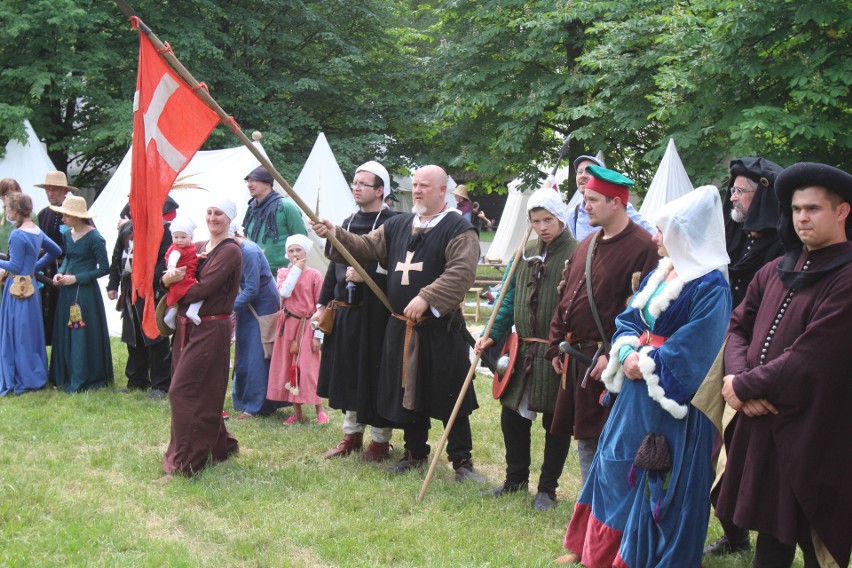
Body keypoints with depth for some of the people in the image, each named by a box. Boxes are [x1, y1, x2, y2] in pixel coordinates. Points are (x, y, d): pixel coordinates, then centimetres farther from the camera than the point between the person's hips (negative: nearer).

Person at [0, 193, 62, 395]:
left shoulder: (17, 235, -19)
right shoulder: (37, 232, 7)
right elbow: (56, 251, 20)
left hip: (17, 290, -9)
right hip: (30, 285, 9)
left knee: (17, 335, 0)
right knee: (31, 333, 16)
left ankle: (23, 381, 5)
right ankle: (36, 376, 24)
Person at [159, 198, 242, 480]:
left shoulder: (231, 251, -9)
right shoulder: (196, 248, 15)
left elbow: (205, 288, -18)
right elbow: (167, 276, 7)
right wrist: (168, 279, -17)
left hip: (211, 330, -8)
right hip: (187, 327, 8)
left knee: (182, 391, -9)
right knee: (201, 393, 13)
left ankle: (184, 464, -4)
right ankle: (220, 446, 29)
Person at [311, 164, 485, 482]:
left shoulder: (459, 230, -8)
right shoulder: (397, 226, 14)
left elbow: (461, 272, -19)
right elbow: (367, 247, 13)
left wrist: (426, 298, -26)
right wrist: (335, 234, -3)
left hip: (440, 328, -6)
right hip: (400, 327, 6)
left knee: (450, 397, 0)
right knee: (407, 393, 14)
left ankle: (462, 460, 10)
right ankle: (415, 453, 28)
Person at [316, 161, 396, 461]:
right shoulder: (348, 222, 14)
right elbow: (335, 265, 18)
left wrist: (366, 273, -23)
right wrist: (324, 303, 16)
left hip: (376, 312, -7)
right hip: (344, 310, 7)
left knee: (375, 375, -1)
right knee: (348, 372, 13)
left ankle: (380, 439, 12)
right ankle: (352, 434, 25)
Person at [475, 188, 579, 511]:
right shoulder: (526, 254, 10)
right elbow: (510, 299, 14)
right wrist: (493, 335, 5)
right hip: (523, 352, 6)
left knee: (556, 422, 7)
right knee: (512, 416, 12)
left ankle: (547, 488, 20)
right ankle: (516, 480, 30)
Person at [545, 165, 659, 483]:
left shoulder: (641, 247, -13)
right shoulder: (588, 244, 14)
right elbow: (565, 297, 18)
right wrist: (556, 346, 13)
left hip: (607, 363, -9)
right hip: (575, 359, 9)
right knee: (585, 439, 16)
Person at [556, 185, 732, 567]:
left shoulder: (711, 287, -17)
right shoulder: (658, 274, 10)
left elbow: (691, 352, -22)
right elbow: (628, 319, 11)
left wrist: (647, 365, -15)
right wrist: (627, 353, -8)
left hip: (672, 401, -9)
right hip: (635, 391, 9)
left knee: (661, 480, 0)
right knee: (616, 467, 17)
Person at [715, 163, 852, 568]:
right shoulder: (775, 272, 11)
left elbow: (809, 359, -20)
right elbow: (738, 326, 11)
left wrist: (743, 385, -11)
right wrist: (740, 376, -8)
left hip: (814, 437, -7)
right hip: (760, 425, 7)